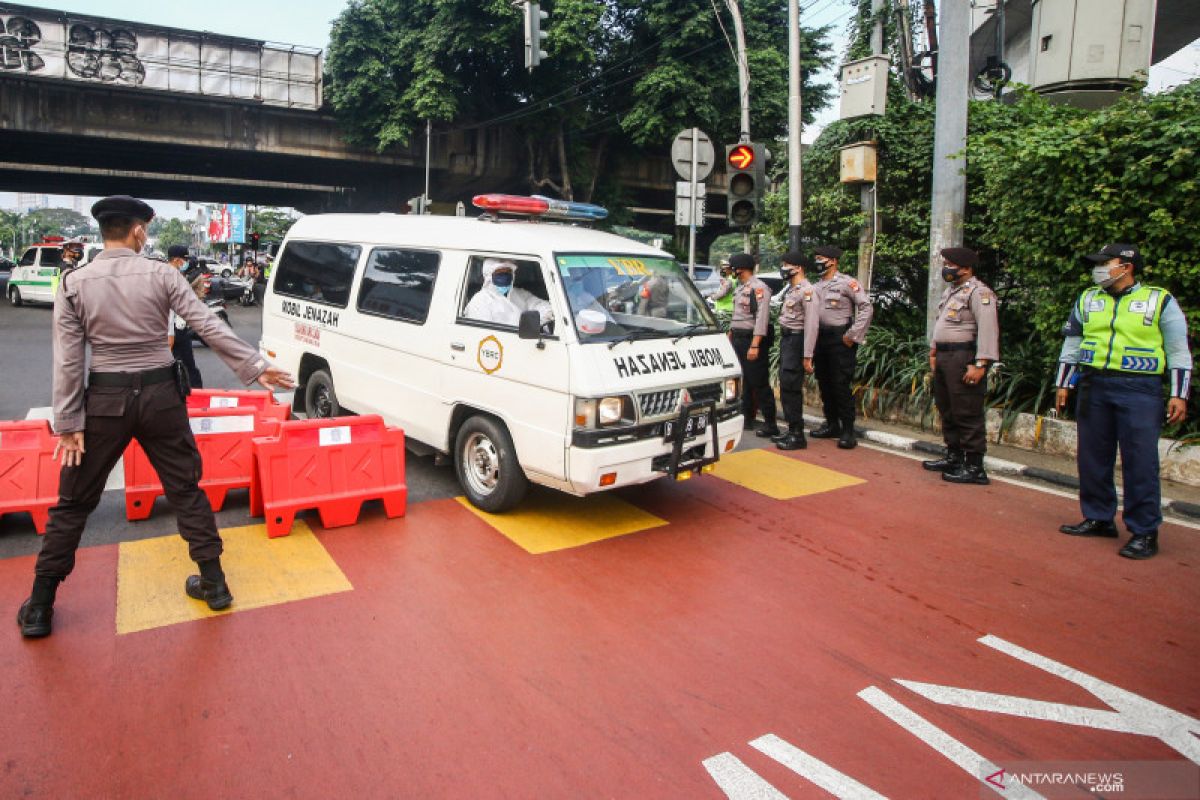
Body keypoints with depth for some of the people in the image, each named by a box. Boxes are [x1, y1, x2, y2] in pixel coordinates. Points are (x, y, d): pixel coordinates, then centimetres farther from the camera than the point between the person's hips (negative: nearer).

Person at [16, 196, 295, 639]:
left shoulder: (74, 283, -3)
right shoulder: (162, 274, -5)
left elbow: (68, 360, -5)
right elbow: (209, 326, -10)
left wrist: (69, 422, -2)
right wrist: (256, 366, -6)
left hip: (105, 398, 0)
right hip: (160, 394, 0)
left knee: (74, 502, 13)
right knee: (186, 490, 12)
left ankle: (39, 607, 21)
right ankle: (214, 582, 17)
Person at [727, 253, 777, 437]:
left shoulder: (758, 288, -15)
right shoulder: (739, 288, 14)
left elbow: (762, 318, -22)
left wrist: (755, 346, -26)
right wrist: (730, 335, 22)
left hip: (752, 339, -9)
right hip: (738, 339, 9)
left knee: (760, 383, -7)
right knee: (743, 381, 15)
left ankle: (770, 424, -3)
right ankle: (747, 418, 26)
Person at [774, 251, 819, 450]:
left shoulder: (807, 290, -15)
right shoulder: (789, 290, 14)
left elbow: (812, 324, -20)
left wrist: (807, 356, -22)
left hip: (796, 340, -9)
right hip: (785, 339, 9)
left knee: (791, 387, -8)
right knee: (785, 386, 11)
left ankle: (798, 435, -2)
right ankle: (791, 430, 20)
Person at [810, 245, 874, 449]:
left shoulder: (847, 283, -7)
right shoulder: (816, 286, 14)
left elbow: (866, 307, -13)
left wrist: (853, 335, -15)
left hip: (840, 339, -7)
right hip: (819, 338, 7)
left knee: (841, 384, -7)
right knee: (824, 384, 11)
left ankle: (848, 431, 0)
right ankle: (831, 425, 23)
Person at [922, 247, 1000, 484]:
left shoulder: (979, 292, -12)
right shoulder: (950, 291, 18)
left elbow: (988, 330, -20)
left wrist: (980, 364, -25)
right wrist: (934, 352, 21)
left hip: (964, 358, -10)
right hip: (944, 358, 10)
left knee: (968, 414, -6)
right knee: (947, 411, 16)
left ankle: (974, 467, -1)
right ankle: (954, 457, 28)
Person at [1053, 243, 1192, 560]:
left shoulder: (1160, 301, 1)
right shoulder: (1087, 300, 12)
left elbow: (1179, 351, 2)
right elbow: (1071, 344, 17)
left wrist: (1179, 395, -3)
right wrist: (1062, 385, 13)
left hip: (1140, 391, -4)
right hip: (1094, 387, 4)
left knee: (1140, 462, -4)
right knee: (1092, 458, 8)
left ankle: (1144, 532, 5)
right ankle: (1098, 518, 22)